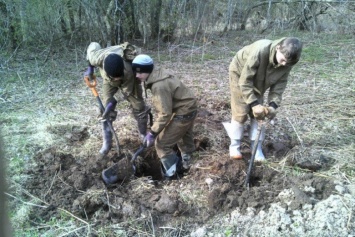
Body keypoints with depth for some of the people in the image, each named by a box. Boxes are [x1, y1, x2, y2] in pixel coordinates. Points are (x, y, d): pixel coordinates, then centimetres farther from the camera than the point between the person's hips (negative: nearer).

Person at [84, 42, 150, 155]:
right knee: (106, 106, -7)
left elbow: (127, 92, -26)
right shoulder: (97, 58, -42)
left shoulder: (128, 72, -45)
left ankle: (143, 135, 22)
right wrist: (90, 68, -9)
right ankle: (107, 143, 1)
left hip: (129, 79, -2)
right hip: (108, 78, 2)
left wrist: (113, 102, -28)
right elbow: (93, 45, -17)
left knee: (138, 106, -1)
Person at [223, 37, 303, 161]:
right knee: (241, 112, -7)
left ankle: (257, 147, 10)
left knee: (258, 113, 0)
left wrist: (273, 105, -28)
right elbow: (245, 81, -36)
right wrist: (254, 104, -37)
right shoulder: (260, 51, -41)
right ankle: (234, 145, 8)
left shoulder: (287, 63, -24)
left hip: (258, 81, 5)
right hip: (240, 74, -5)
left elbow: (280, 85, -14)